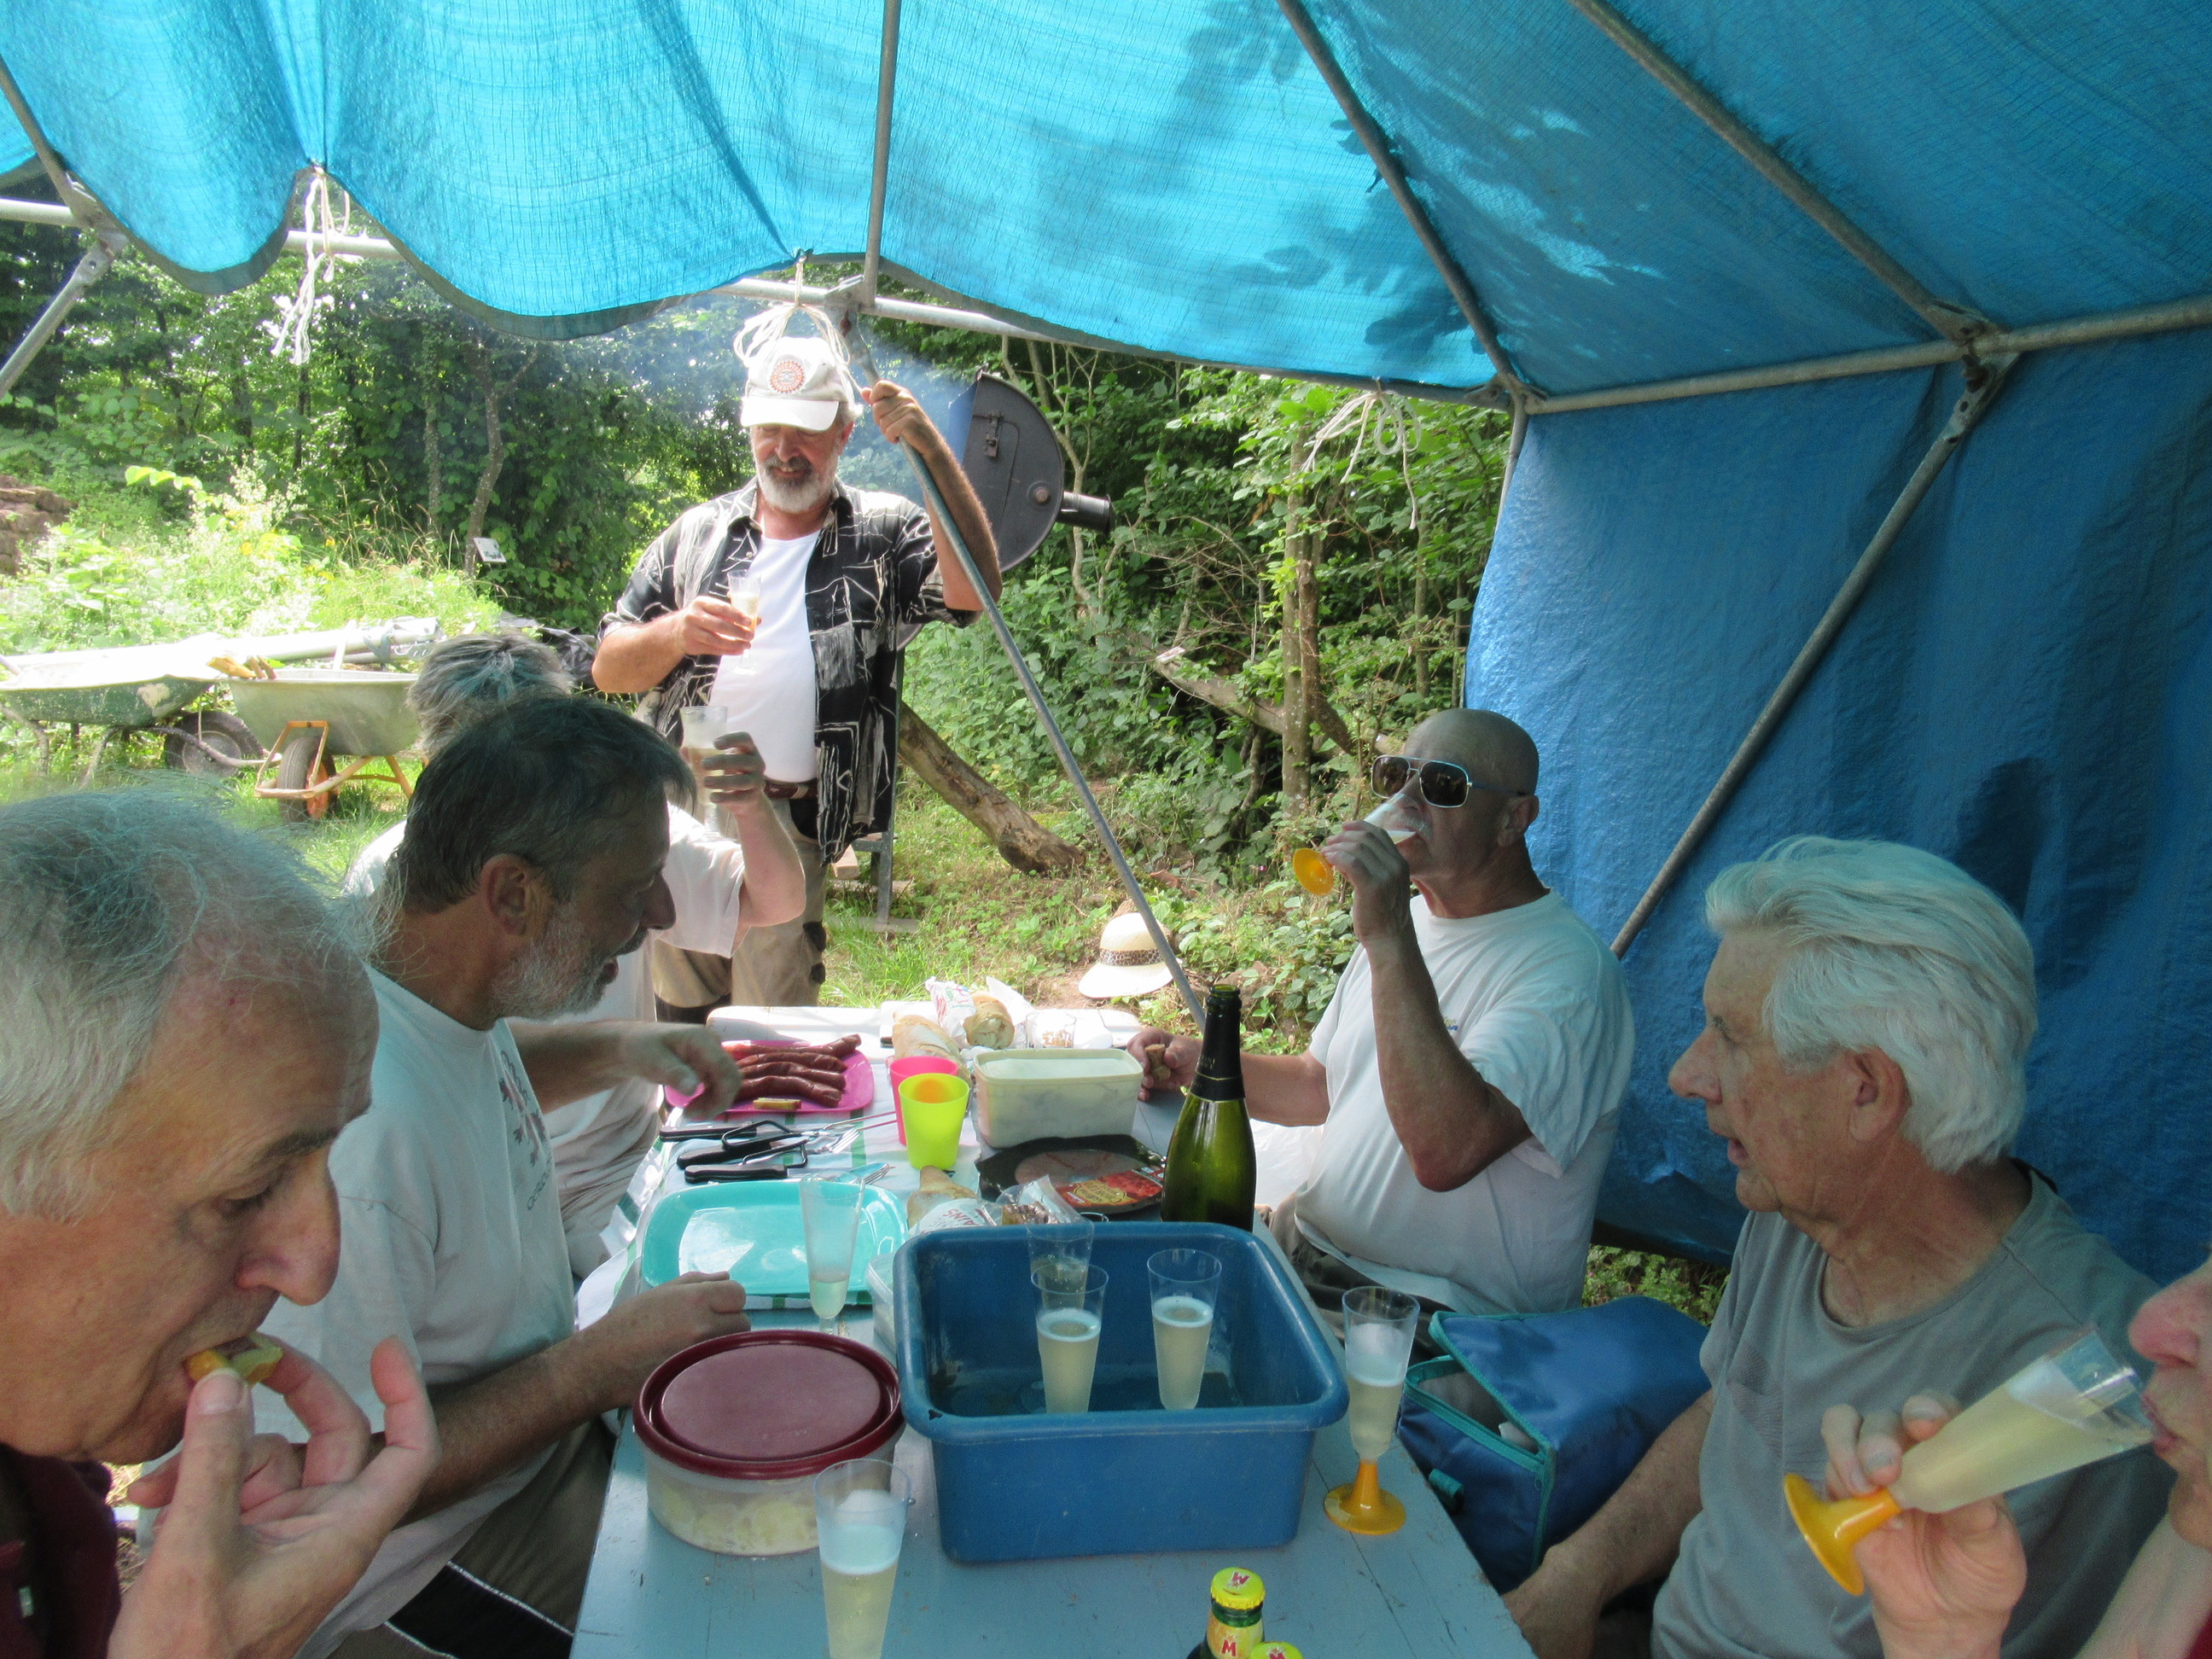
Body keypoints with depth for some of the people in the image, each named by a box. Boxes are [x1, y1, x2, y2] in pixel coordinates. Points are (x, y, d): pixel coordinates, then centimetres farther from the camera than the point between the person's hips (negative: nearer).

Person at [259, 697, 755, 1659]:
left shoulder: (439, 989, -7)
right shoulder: (359, 1135, -35)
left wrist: (614, 1052, 2)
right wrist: (604, 1361, -24)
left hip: (544, 1417, 8)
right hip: (421, 1556, -8)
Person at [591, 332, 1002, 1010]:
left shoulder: (882, 535, 7)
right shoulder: (699, 532, 14)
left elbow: (973, 591, -14)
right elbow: (608, 668, 11)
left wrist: (931, 450, -19)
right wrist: (675, 632, -11)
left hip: (792, 823, -3)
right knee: (676, 1017, 11)